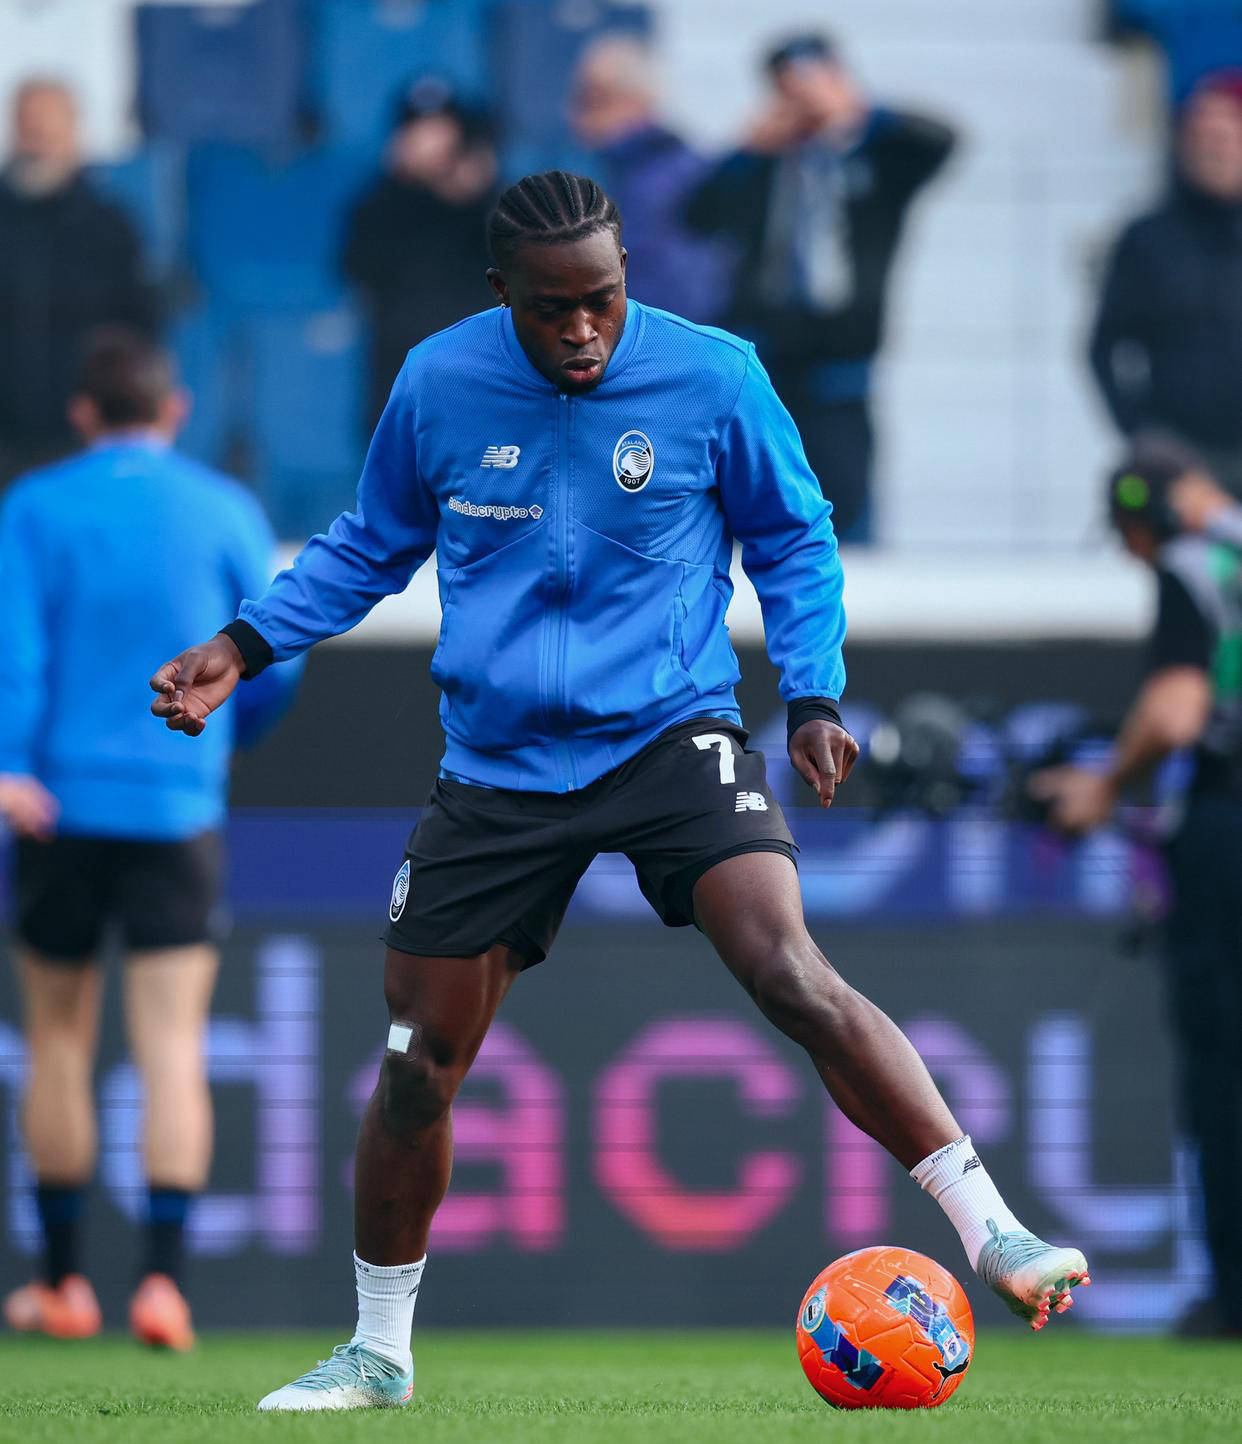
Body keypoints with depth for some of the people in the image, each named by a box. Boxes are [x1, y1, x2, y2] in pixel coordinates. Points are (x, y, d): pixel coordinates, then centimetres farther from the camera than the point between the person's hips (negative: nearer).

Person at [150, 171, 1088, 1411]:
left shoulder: (712, 377, -8)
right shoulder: (438, 384, -3)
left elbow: (793, 539, 7)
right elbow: (370, 546, 15)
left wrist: (812, 692, -3)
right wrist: (243, 646, 5)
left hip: (671, 738, -2)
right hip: (496, 770, 2)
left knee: (793, 980, -24)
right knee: (420, 1062, 5)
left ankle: (992, 1236, -20)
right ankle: (379, 1353, 24)